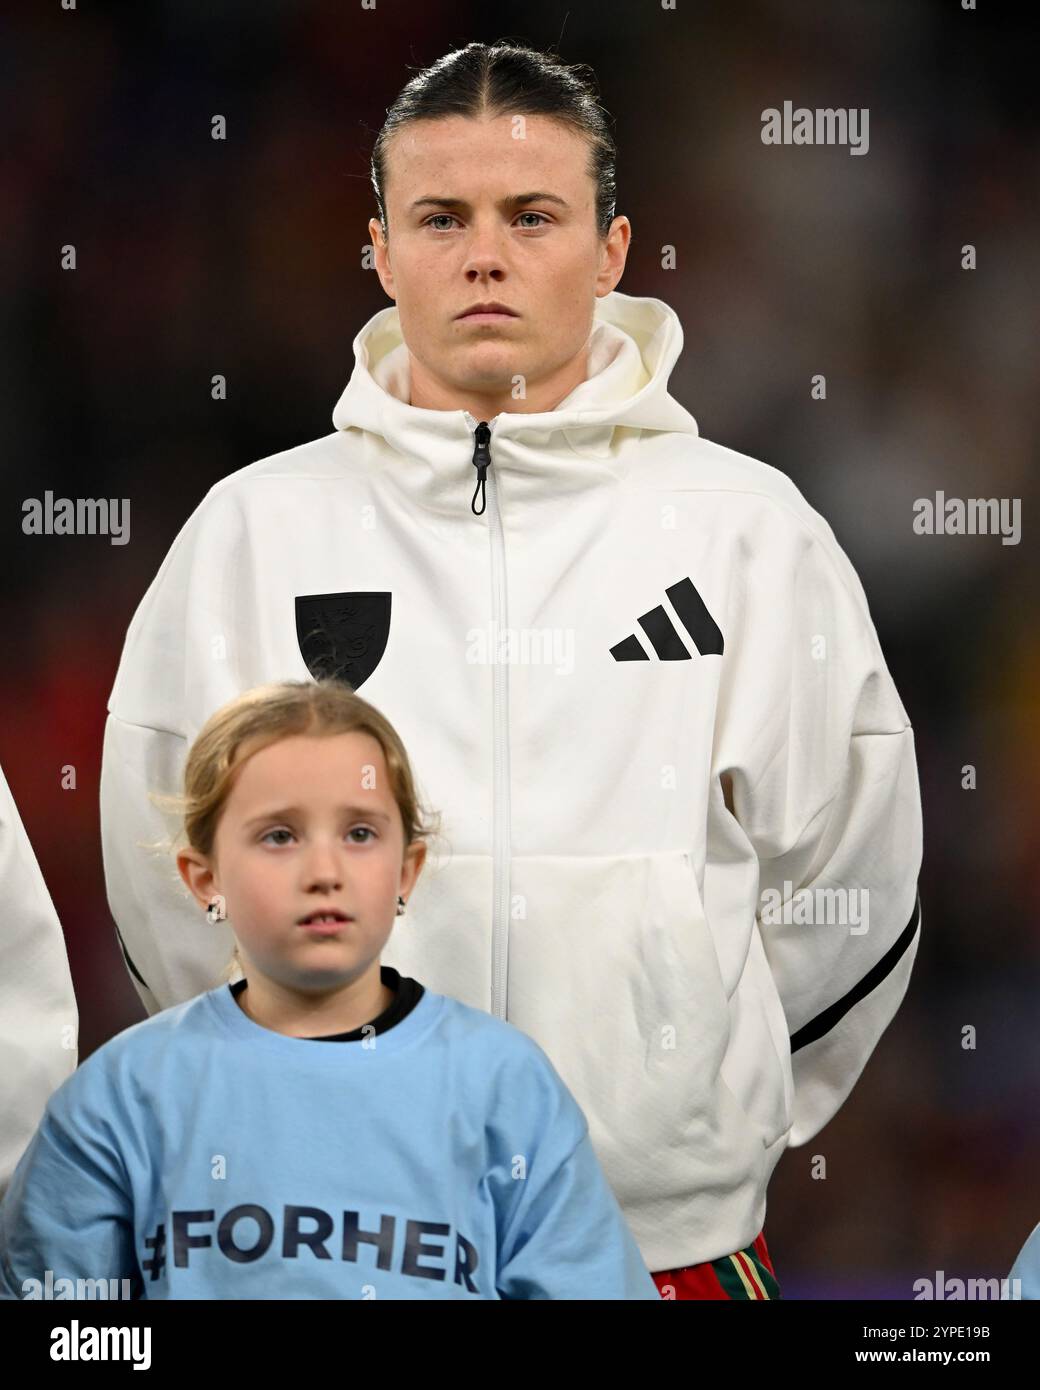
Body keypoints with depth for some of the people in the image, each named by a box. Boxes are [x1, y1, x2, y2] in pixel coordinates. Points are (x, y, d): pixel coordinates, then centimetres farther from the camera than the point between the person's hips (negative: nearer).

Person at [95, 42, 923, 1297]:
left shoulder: (750, 529, 1)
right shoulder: (255, 528, 3)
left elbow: (846, 889, 6)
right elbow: (167, 890, 7)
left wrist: (709, 1119, 5)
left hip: (673, 1234, 0)